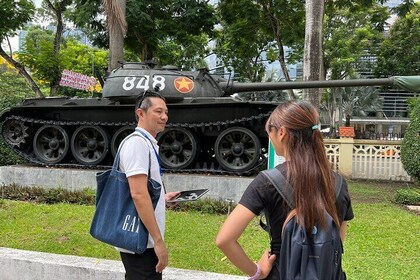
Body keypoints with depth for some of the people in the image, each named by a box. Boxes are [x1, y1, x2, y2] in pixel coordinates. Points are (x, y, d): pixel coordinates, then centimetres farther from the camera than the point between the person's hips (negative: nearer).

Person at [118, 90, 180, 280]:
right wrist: (158, 240, -23)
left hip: (145, 239, 10)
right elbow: (138, 194, -24)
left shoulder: (147, 143, 13)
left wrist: (162, 197, 15)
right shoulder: (137, 142, -17)